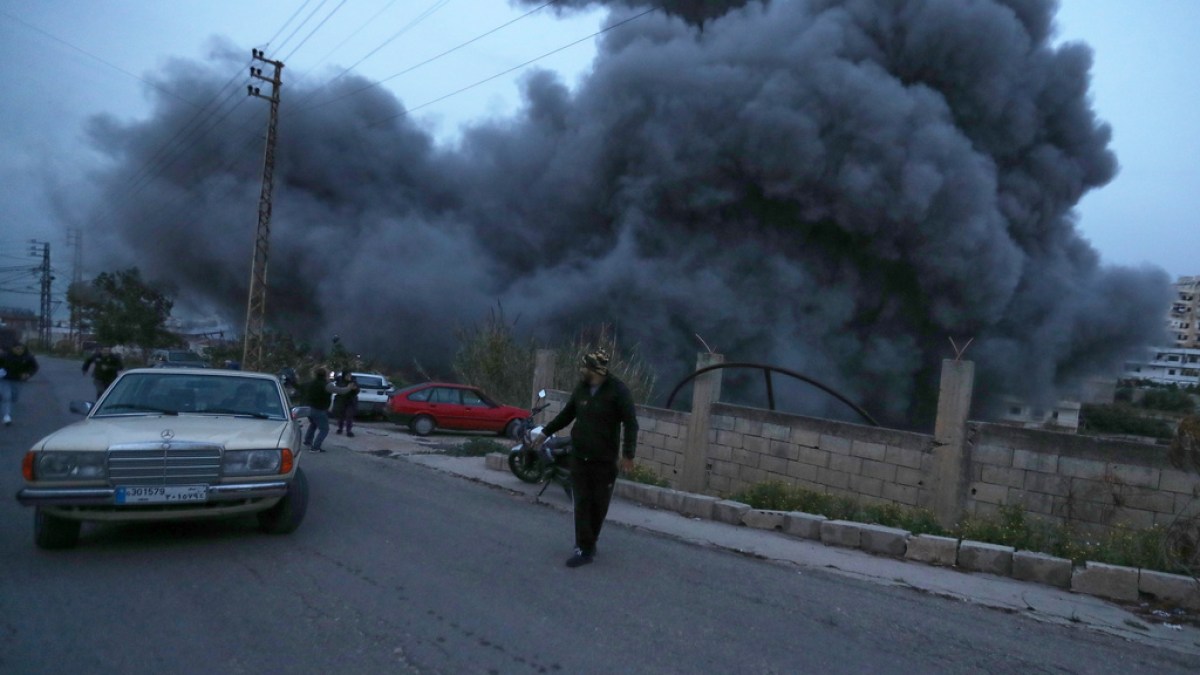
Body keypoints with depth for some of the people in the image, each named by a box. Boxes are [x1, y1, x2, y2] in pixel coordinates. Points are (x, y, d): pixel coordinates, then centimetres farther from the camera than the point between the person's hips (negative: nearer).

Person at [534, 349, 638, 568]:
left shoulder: (618, 391, -12)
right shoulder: (581, 389, 5)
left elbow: (630, 424, -13)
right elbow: (567, 415, 20)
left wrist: (628, 454, -20)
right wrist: (545, 432, 23)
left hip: (604, 460, -4)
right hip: (579, 457, 4)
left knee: (599, 505, 7)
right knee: (582, 503, 1)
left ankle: (589, 544, 23)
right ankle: (584, 548, 6)